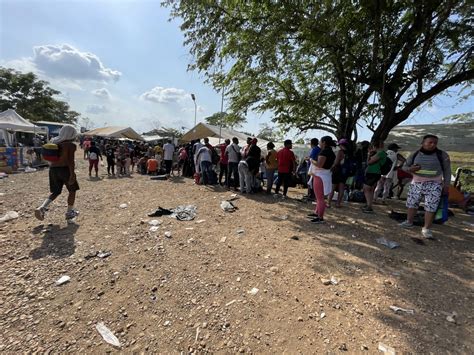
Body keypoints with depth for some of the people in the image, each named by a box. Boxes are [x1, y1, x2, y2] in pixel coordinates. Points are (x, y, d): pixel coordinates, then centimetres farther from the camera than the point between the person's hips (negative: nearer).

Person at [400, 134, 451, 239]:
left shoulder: (442, 155, -3)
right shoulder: (415, 154, 0)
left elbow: (447, 171, 2)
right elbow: (405, 166, 8)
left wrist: (446, 185, -2)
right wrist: (410, 169, -15)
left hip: (434, 184, -2)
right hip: (416, 183, 2)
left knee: (431, 207, -5)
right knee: (412, 203, 10)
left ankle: (426, 229, 4)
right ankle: (409, 222, 26)